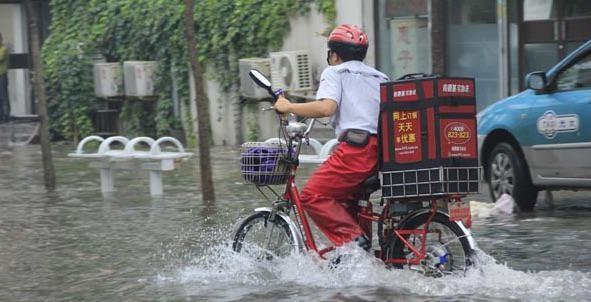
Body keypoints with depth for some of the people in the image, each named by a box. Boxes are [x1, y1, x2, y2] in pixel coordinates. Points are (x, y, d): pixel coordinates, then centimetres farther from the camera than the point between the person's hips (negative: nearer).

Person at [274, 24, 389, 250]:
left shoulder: (334, 73, 9)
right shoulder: (380, 77, 28)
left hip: (357, 148, -7)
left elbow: (326, 107, -10)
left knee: (312, 196, -4)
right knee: (347, 199, 22)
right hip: (387, 150, 7)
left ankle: (353, 238, -18)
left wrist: (288, 107, 0)